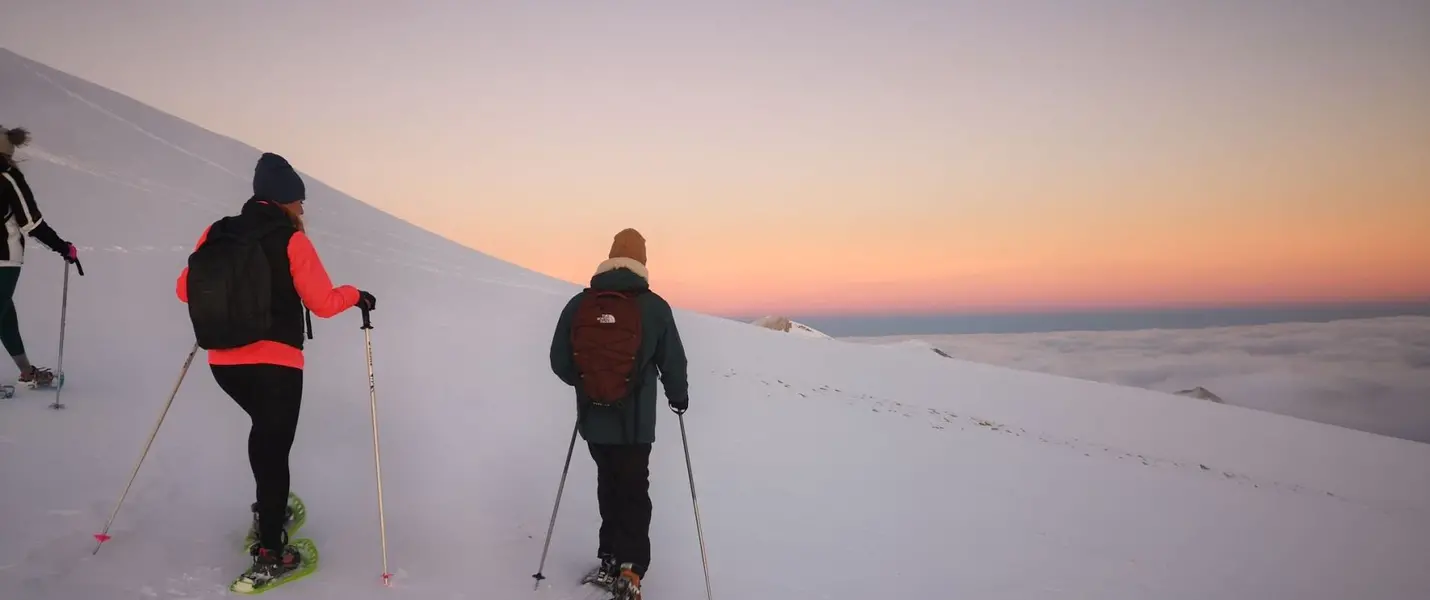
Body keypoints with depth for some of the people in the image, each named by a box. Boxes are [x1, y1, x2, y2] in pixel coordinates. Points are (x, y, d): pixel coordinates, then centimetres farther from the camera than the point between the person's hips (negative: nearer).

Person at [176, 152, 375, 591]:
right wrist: (356, 296, 8)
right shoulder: (290, 239, -10)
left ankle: (269, 510, 38)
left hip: (223, 363, 5)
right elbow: (324, 303, -11)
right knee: (273, 447, 6)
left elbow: (185, 289, 11)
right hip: (275, 364, -5)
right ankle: (269, 557, 10)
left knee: (266, 432, 30)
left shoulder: (217, 234, 4)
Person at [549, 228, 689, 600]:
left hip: (593, 419, 3)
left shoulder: (577, 305, -3)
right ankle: (630, 569, -2)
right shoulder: (654, 306, -10)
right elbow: (673, 362, -5)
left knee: (609, 485, 21)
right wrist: (679, 397, 15)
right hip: (634, 422, -3)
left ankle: (612, 559, 27)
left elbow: (560, 362, 2)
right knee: (634, 491, 9)